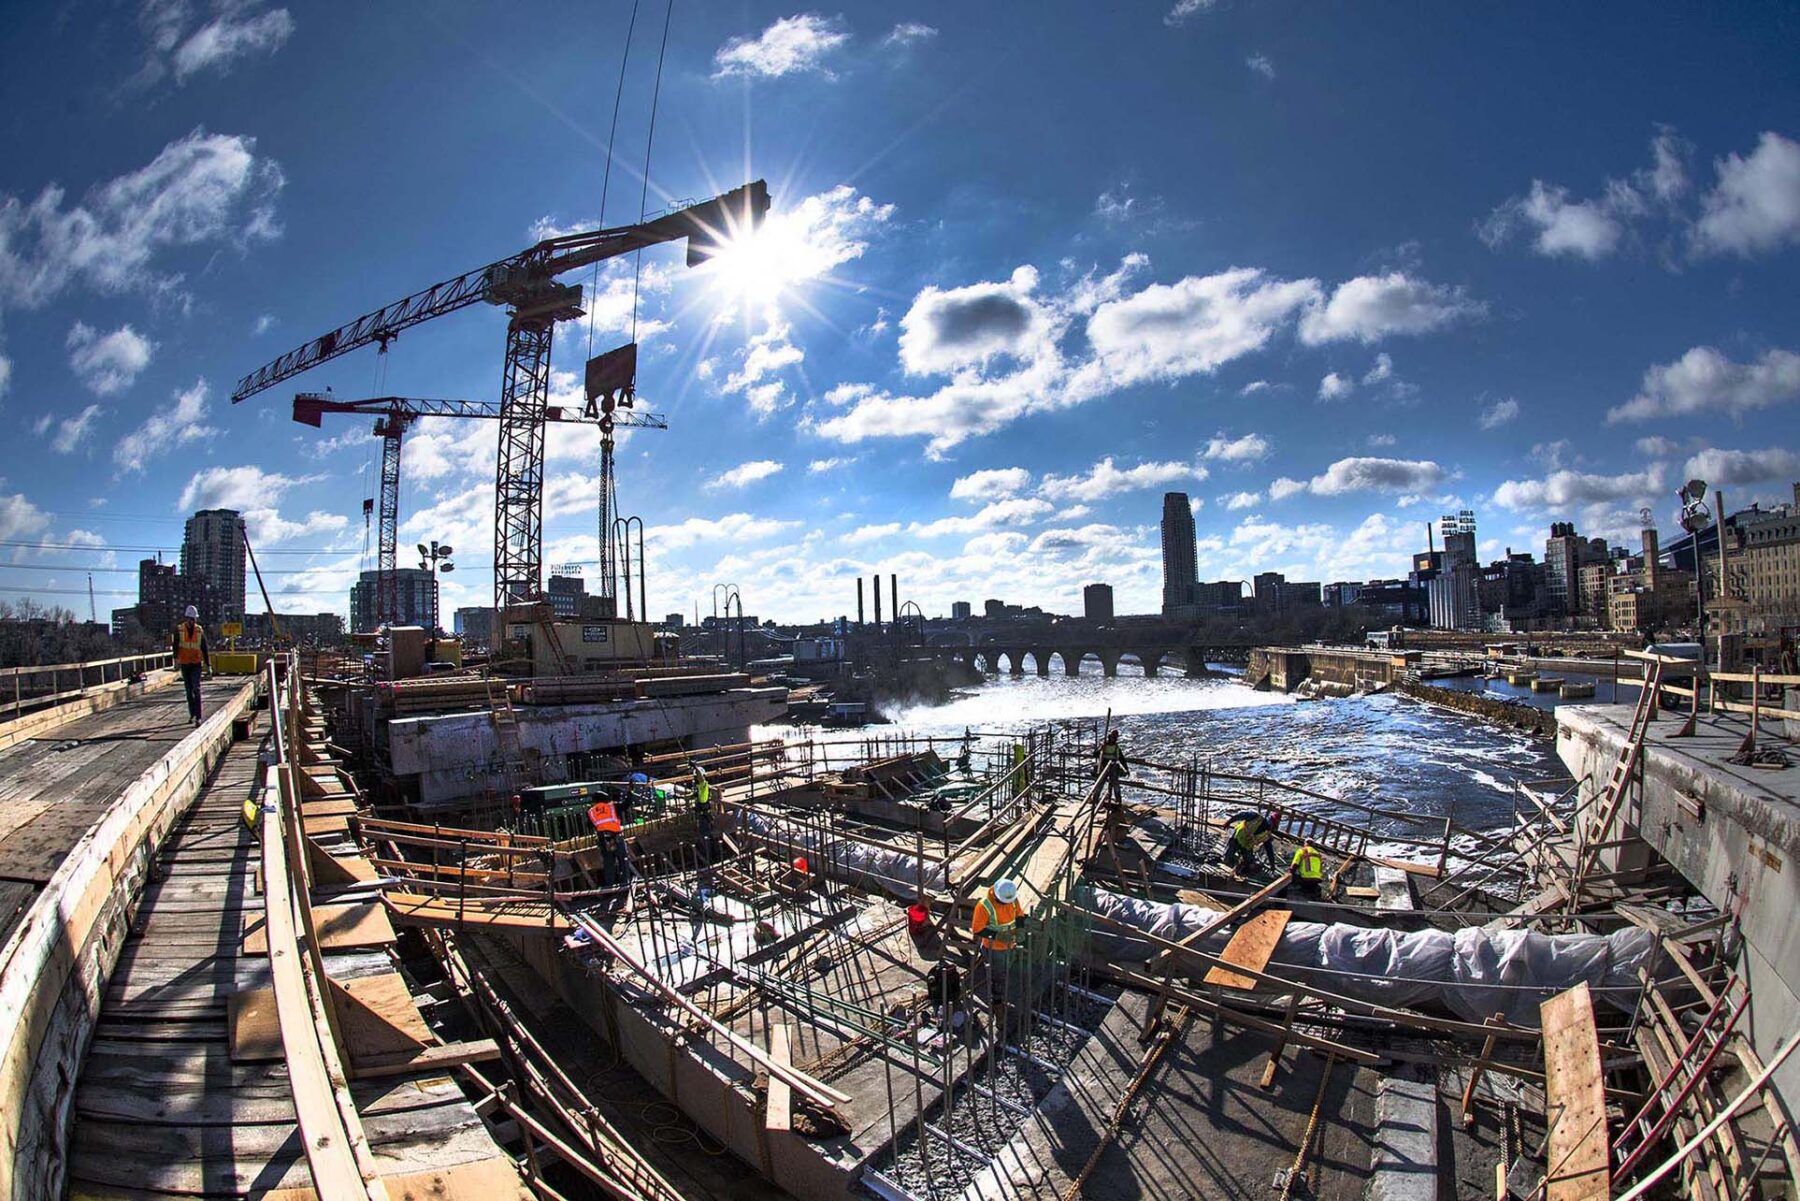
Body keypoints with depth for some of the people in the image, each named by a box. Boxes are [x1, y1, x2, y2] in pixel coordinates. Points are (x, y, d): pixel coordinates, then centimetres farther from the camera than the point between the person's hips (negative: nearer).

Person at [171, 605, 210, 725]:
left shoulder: (200, 631, 1)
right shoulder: (179, 629, -1)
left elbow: (205, 648, 4)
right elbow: (175, 645, -6)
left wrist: (208, 664, 3)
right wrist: (176, 658, -21)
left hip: (196, 664, -1)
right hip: (184, 664, 1)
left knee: (196, 689, -11)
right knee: (189, 690, 11)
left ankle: (198, 717, -14)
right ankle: (192, 714, 23)